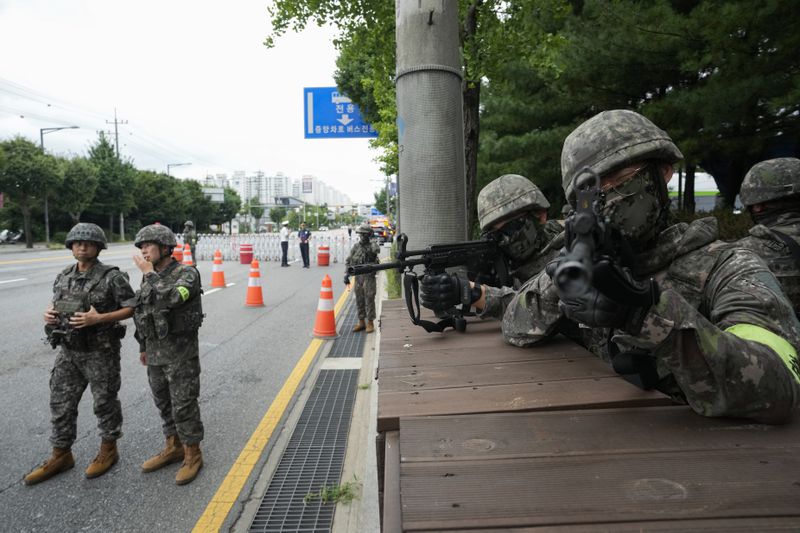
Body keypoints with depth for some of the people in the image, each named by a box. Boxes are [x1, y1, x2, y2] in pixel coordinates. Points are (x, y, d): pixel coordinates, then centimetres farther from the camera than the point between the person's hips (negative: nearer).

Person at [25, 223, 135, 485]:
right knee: (61, 404, 12)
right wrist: (49, 314, -4)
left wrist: (98, 319, -23)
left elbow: (131, 308, -13)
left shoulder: (112, 277, -12)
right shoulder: (63, 277, 6)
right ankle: (61, 456, 28)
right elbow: (56, 304, 19)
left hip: (101, 352, -6)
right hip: (68, 351, 6)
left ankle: (108, 450, 27)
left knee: (105, 402, 9)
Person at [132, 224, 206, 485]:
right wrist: (143, 347, 20)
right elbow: (143, 312, 17)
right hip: (155, 351, 7)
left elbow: (171, 299, -33)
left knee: (183, 405, 0)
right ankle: (173, 448, 32)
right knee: (164, 403, 16)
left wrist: (150, 274, -22)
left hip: (181, 351, -7)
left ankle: (192, 454, 16)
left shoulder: (187, 274, -15)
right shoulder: (149, 277, 7)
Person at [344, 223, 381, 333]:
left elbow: (377, 250, -29)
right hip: (358, 277, 4)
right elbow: (349, 261, 11)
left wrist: (371, 240, -14)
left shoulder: (372, 245, -4)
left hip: (369, 277, -4)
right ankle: (361, 322, 21)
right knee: (359, 301, 10)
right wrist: (346, 275, 4)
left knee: (369, 301, -1)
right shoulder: (356, 246, 7)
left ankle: (370, 323, 8)